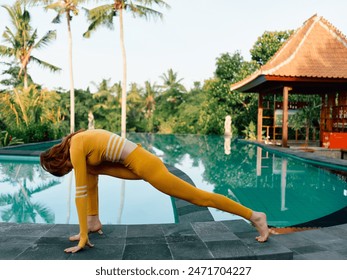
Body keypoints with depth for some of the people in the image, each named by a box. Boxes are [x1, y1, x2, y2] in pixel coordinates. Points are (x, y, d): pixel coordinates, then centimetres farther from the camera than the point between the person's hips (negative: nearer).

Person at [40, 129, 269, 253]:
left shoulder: (75, 149, -9)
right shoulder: (81, 142, 18)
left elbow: (81, 193, -11)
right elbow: (91, 183, 24)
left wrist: (83, 236, -6)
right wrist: (89, 220, 28)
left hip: (145, 166, -10)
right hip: (137, 164, 10)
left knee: (199, 197, -2)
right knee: (90, 170, 15)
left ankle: (255, 216, 8)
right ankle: (94, 222, 24)